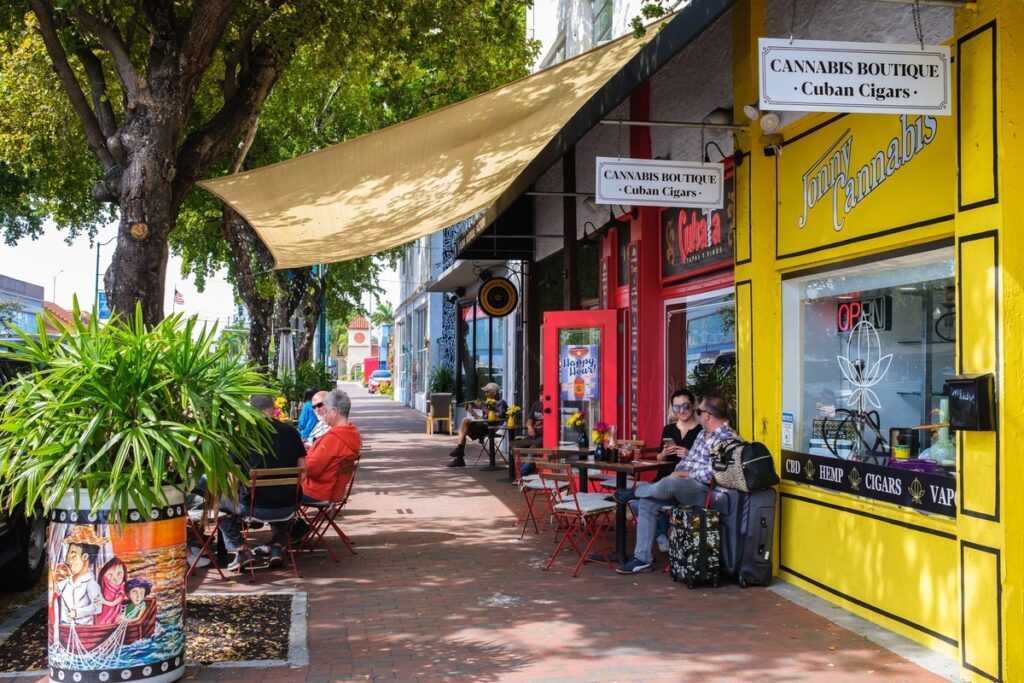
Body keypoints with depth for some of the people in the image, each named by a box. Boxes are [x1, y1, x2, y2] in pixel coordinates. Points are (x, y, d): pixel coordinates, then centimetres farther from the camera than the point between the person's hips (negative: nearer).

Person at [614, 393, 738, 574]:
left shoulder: (726, 439, -14)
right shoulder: (703, 433, 17)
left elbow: (710, 475, -22)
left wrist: (684, 474, -10)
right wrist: (677, 472, 2)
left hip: (705, 491, -10)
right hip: (684, 486, 10)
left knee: (670, 483, -36)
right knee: (647, 502, -6)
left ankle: (634, 491, -4)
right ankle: (642, 558, -4)